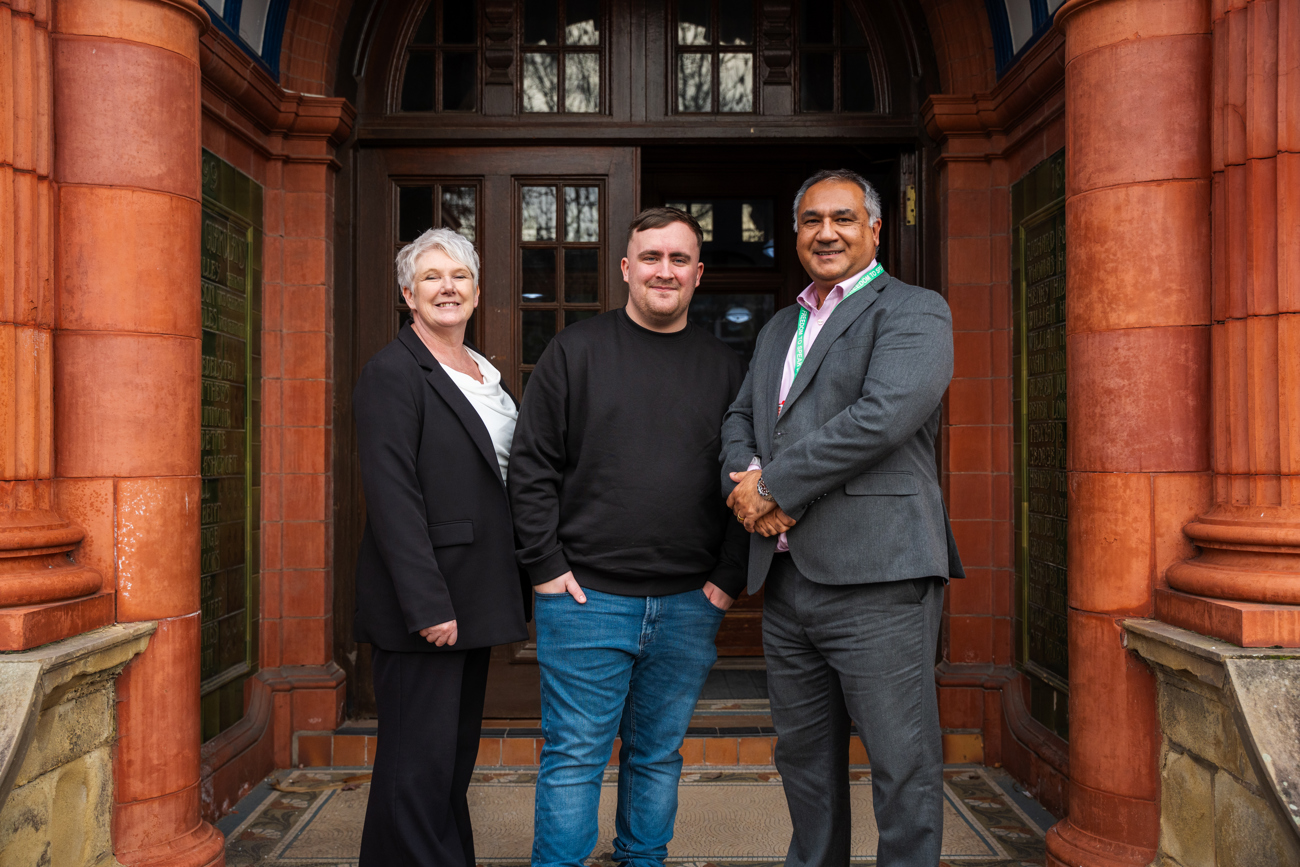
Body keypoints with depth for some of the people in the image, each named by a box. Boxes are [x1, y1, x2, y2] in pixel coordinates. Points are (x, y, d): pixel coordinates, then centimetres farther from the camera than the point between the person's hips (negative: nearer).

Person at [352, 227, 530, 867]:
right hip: (423, 605, -8)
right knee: (419, 765, 1)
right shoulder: (393, 372, -11)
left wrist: (512, 591, 13)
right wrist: (428, 605, -23)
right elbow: (391, 497, -18)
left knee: (457, 755, 18)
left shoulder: (485, 375, 15)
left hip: (473, 600, 8)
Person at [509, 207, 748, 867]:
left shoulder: (724, 367, 8)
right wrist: (546, 565, -7)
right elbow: (531, 466, -1)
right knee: (574, 757, 4)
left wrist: (729, 577, 1)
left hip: (688, 605, 3)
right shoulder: (576, 351, 1)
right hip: (586, 596, -3)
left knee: (660, 755, 16)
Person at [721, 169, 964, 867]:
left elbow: (884, 414, -17)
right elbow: (740, 417, 18)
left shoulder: (914, 312, -2)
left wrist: (773, 485, -13)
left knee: (903, 766, 1)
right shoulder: (779, 328, 22)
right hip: (785, 577, 7)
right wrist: (745, 482, -5)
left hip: (874, 577, -7)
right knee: (803, 755, 19)